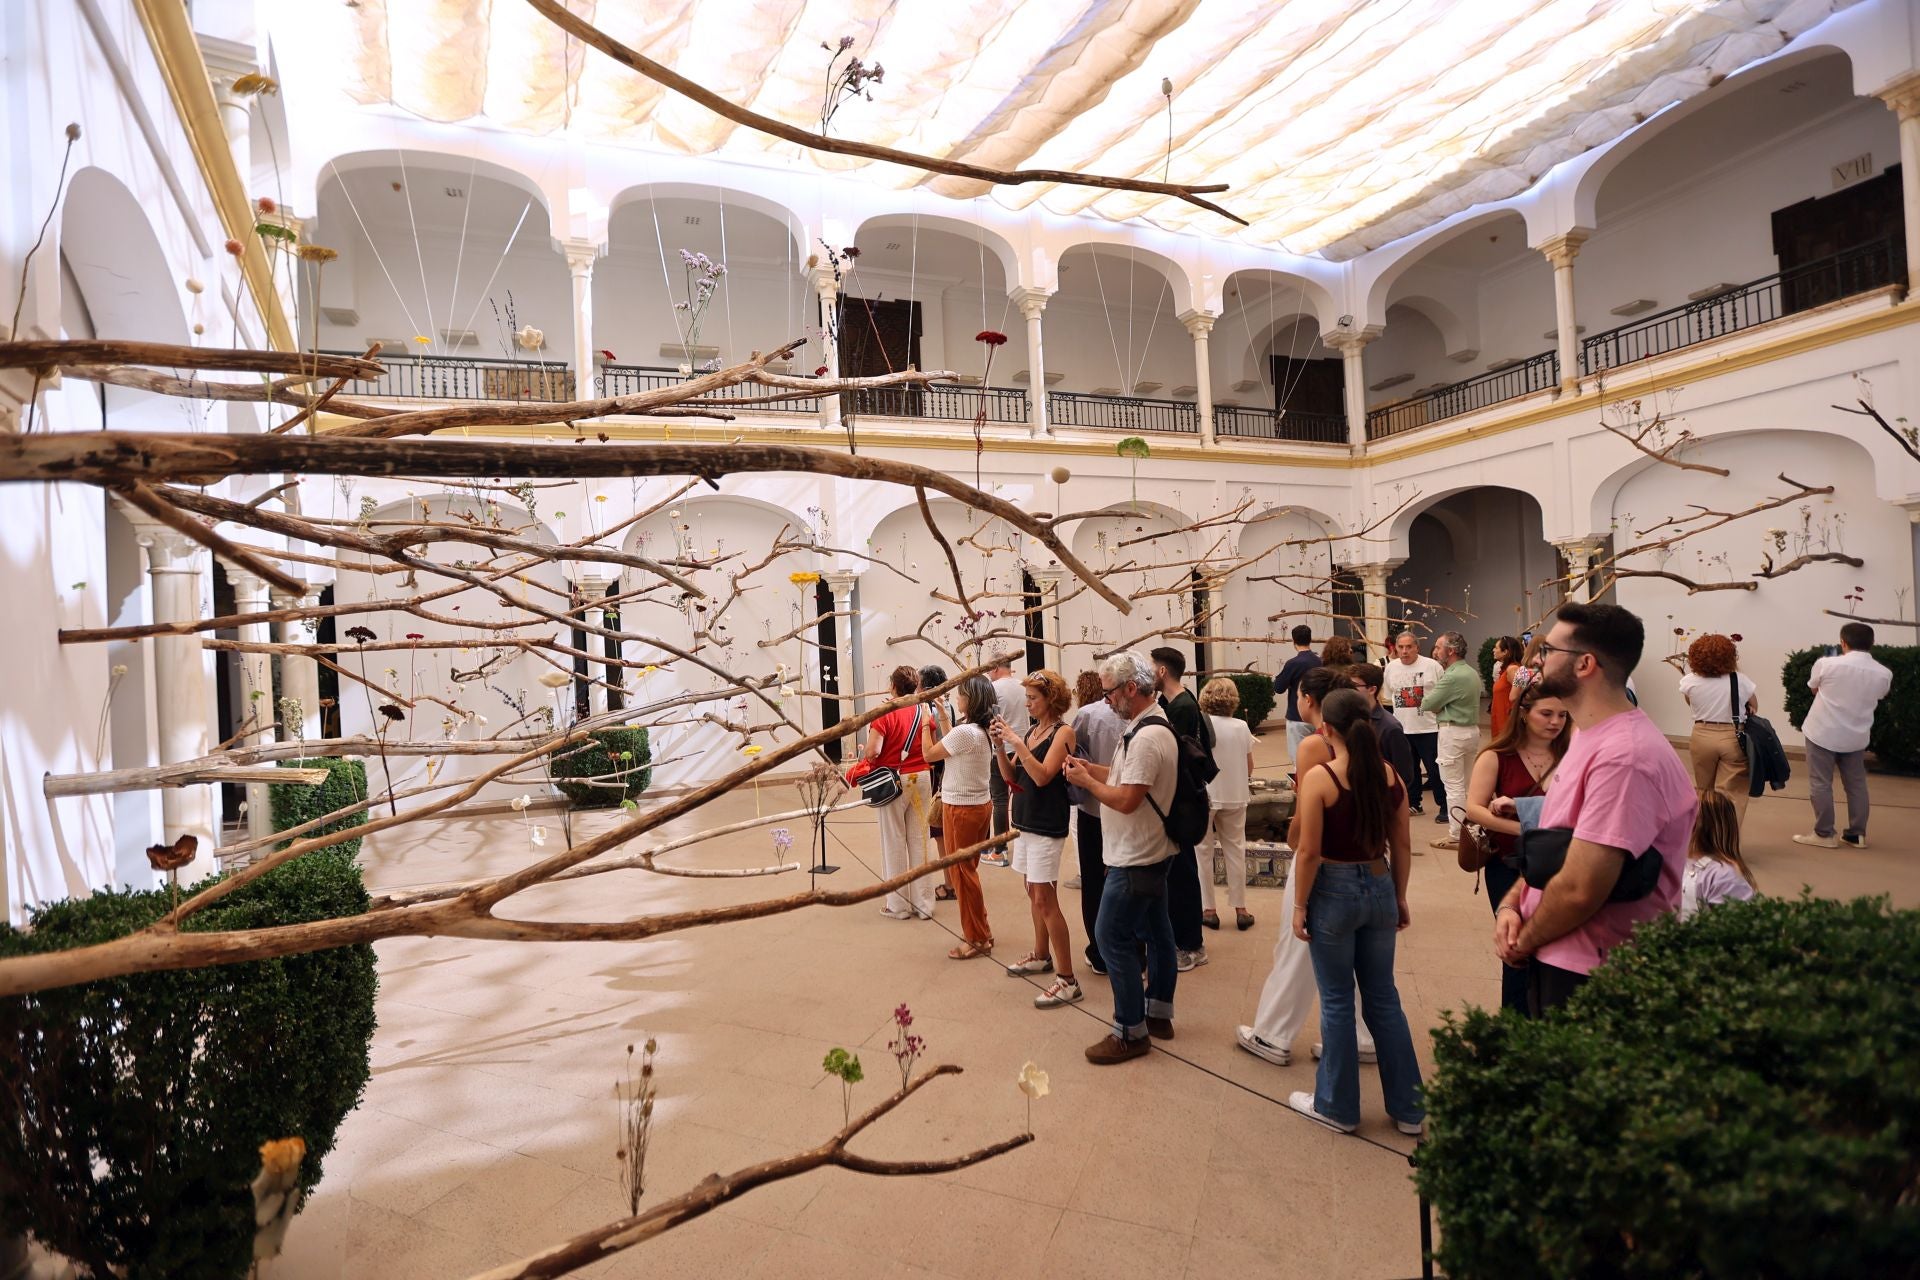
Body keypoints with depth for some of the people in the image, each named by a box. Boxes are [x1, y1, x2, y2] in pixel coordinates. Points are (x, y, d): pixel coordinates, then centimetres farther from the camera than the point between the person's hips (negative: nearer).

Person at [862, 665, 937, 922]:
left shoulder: (885, 714, -13)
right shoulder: (925, 712, 0)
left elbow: (873, 751, -20)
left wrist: (865, 759, 1)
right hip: (921, 779, 4)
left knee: (894, 843, 7)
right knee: (919, 841, 10)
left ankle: (899, 905, 15)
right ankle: (923, 903, 16)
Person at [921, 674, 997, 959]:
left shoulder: (964, 732, -24)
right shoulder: (984, 730, 3)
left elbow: (929, 754, -13)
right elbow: (951, 746, 12)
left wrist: (927, 722, -2)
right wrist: (942, 718, 13)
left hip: (960, 809, -9)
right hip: (980, 804, 9)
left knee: (963, 872, 3)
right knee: (969, 870, 19)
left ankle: (977, 939, 13)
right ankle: (980, 932, 28)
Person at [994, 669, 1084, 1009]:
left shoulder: (1063, 733, -11)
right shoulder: (1031, 731, 10)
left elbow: (1042, 776, -23)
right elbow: (1010, 776, 8)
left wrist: (1016, 741, -23)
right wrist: (1000, 745, -6)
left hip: (1048, 825, -8)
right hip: (1025, 821, 8)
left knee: (1044, 898, -9)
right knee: (1033, 892, 17)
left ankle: (1067, 980, -5)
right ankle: (1041, 956, 34)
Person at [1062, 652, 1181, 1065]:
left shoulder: (1146, 736, -25)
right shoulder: (1151, 726, 9)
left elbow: (1126, 800, -27)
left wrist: (1088, 782, -13)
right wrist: (1094, 770, 3)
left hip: (1135, 858, -11)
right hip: (1151, 851, 11)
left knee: (1113, 937, -4)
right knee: (1155, 931, 18)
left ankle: (1131, 1032, 5)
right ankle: (1158, 1013, 30)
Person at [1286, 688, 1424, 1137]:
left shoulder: (1319, 777, -17)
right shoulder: (1390, 776, -1)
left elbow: (1309, 852, -17)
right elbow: (1402, 846, 6)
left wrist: (1300, 906, -6)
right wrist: (1400, 898, 17)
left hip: (1334, 891, -5)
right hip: (1379, 888, 5)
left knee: (1337, 1002, 9)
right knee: (1384, 999, 17)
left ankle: (1337, 1105, 23)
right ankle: (1408, 1107, 26)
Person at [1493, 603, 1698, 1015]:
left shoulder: (1622, 756, -26)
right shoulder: (1589, 737, 8)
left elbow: (1579, 889, -28)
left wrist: (1524, 941, -12)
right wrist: (1511, 904, -1)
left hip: (1590, 978, -9)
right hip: (1552, 958, 9)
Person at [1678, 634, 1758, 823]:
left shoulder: (1690, 681, -8)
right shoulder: (1740, 680, -9)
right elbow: (1754, 707, 6)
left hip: (1702, 737, 2)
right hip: (1734, 738, -2)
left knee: (1703, 790, 19)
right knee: (1731, 793, 1)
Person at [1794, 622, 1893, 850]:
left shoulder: (1826, 664, -14)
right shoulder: (1884, 673, -5)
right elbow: (1877, 696, 14)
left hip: (1823, 733, -4)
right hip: (1856, 736, 4)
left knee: (1820, 783, 4)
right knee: (1856, 784, 15)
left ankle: (1824, 834, 6)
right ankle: (1857, 834, 22)